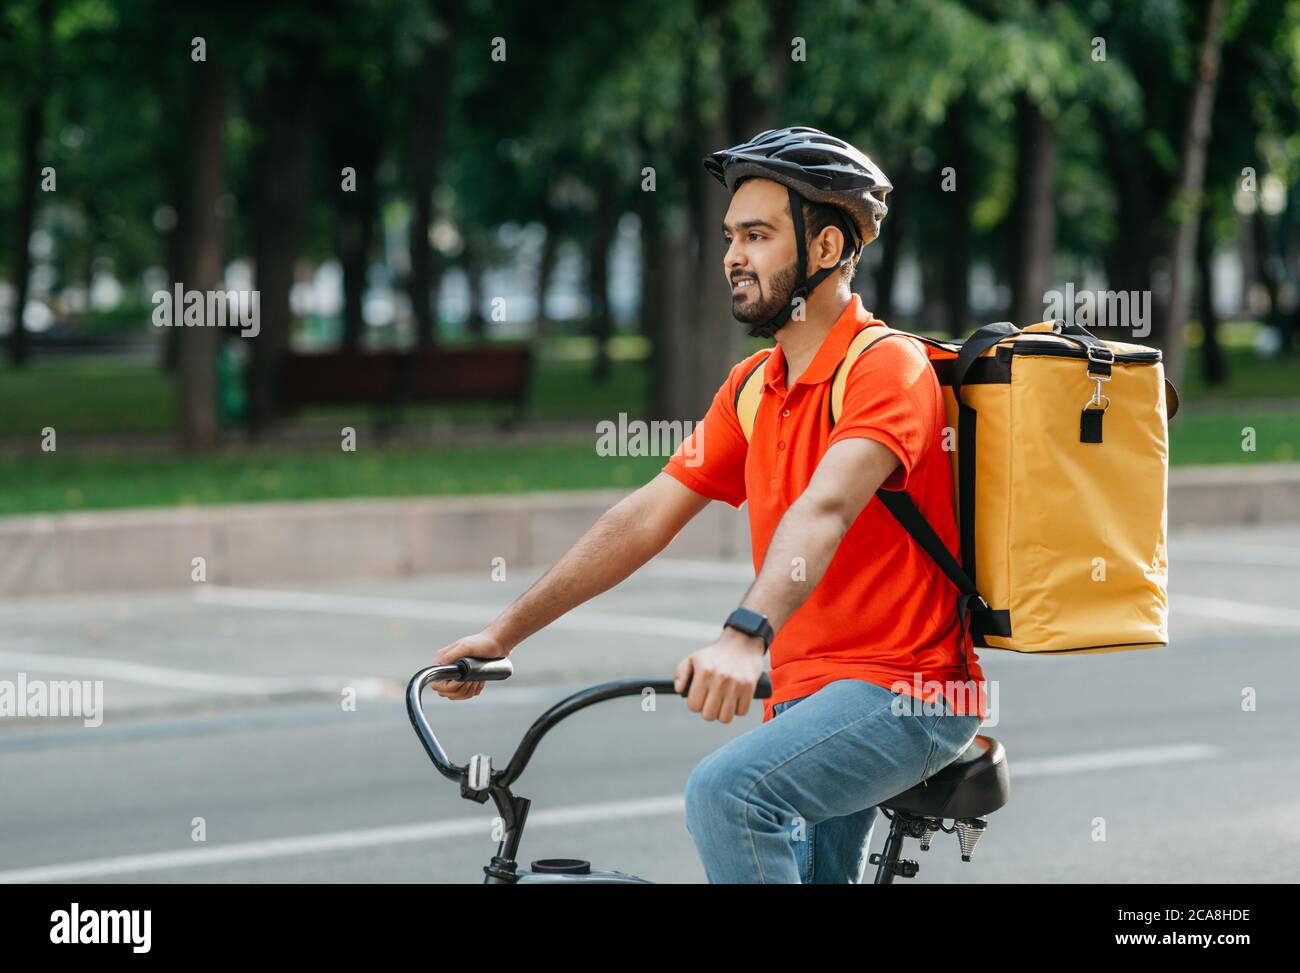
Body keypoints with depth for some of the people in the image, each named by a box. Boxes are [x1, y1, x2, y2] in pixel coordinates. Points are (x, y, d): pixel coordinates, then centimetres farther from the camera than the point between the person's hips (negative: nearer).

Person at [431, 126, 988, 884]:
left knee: (727, 791, -30)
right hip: (809, 696, 9)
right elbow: (648, 517, 11)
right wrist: (504, 634, 6)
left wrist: (746, 636, -48)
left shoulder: (887, 367, -14)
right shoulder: (753, 387, 12)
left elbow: (824, 509, -31)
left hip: (901, 691, -9)